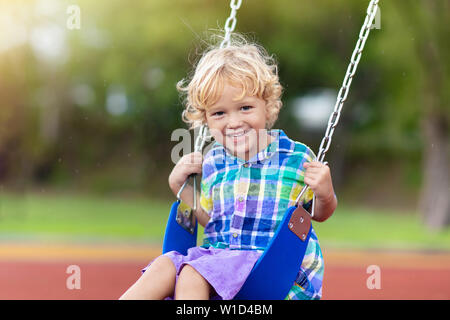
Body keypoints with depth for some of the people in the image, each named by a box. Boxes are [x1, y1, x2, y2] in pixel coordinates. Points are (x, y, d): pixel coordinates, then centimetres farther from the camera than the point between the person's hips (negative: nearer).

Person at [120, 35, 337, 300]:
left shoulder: (296, 157, -4)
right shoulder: (213, 163, 10)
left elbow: (320, 213, 8)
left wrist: (325, 194, -15)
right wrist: (180, 186, 12)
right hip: (218, 252, 6)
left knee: (192, 274, -28)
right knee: (164, 267, -20)